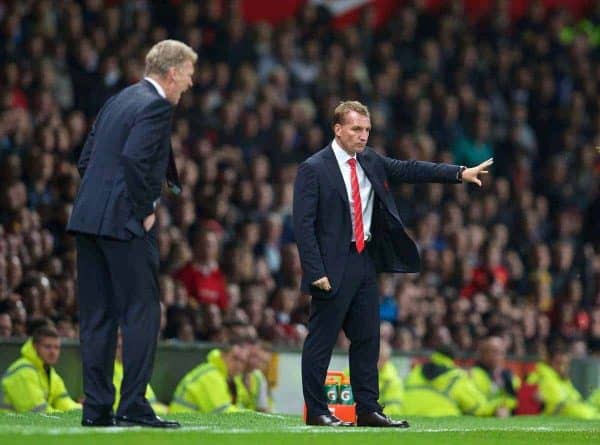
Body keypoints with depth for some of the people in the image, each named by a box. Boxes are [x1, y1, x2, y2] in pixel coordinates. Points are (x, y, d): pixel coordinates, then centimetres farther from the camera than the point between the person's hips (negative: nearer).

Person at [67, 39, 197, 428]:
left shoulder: (118, 101, 19)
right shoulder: (156, 106, -8)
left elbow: (86, 159, 18)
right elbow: (134, 158, -22)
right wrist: (145, 210, -12)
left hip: (88, 220, 9)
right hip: (124, 222, -9)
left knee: (97, 316, 8)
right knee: (142, 312, -4)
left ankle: (97, 407, 9)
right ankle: (133, 405, -7)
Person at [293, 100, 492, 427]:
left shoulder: (370, 161, 11)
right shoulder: (314, 169, -10)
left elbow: (408, 170, 10)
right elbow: (303, 224, -13)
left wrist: (460, 174, 1)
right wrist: (316, 272, -19)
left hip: (365, 261, 8)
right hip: (333, 267, -8)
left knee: (367, 338, 10)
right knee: (321, 340, -1)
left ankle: (367, 410, 16)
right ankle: (316, 412, 6)